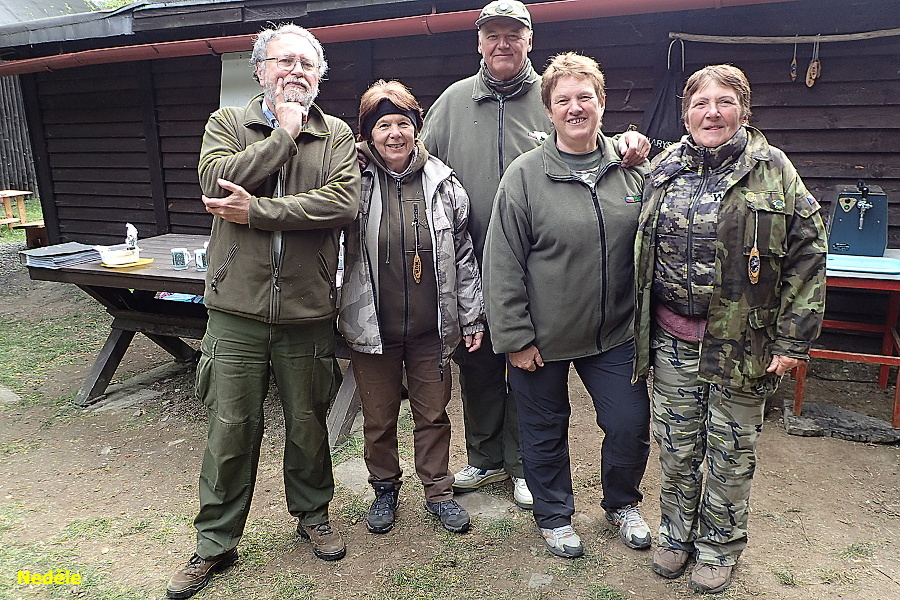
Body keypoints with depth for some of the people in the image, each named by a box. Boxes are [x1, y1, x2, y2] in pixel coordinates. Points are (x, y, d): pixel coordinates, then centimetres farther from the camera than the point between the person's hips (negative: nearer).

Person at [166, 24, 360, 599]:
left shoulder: (336, 135, 4)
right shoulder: (226, 123, 7)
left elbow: (345, 201, -15)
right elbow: (217, 179, -15)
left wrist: (257, 210, -17)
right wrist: (284, 134, -10)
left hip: (308, 312, 0)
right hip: (237, 311, 0)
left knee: (309, 423, 15)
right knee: (231, 428, 9)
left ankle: (313, 512, 39)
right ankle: (216, 542, 28)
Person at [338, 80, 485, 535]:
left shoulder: (443, 184, 0)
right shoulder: (355, 182, -5)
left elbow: (463, 255, 5)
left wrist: (472, 318, 5)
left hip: (431, 327, 1)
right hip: (372, 327, 0)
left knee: (434, 415, 13)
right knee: (378, 418, 14)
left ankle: (438, 491, 32)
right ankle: (385, 489, 36)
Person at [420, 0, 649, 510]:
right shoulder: (455, 100, 8)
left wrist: (629, 146, -14)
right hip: (470, 264, 3)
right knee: (476, 363, 13)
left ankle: (522, 464, 28)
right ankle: (485, 458, 34)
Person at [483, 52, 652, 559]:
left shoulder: (633, 169, 1)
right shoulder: (525, 175, -10)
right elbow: (503, 264, -10)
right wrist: (515, 337, -11)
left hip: (615, 333, 3)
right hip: (543, 337, -2)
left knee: (632, 426, 9)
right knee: (546, 431, 13)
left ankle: (623, 504, 39)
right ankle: (555, 515, 38)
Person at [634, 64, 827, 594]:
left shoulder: (773, 171, -4)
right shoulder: (662, 170, 6)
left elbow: (808, 254, -5)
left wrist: (792, 341, -7)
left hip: (742, 344, -2)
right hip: (672, 340, 2)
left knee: (731, 452, 12)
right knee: (677, 447, 13)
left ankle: (720, 545, 34)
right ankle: (677, 534, 36)